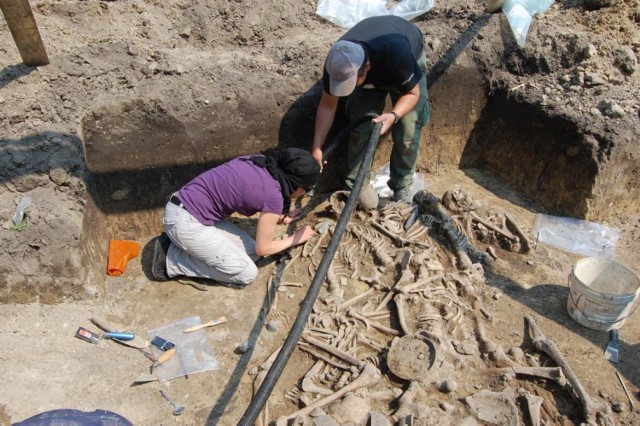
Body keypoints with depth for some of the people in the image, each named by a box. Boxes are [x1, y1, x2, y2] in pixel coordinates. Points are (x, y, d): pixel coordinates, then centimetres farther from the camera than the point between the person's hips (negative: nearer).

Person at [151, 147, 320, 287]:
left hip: (186, 208, 9)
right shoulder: (273, 196, -19)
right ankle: (171, 259, 1)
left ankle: (179, 243, 11)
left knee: (250, 253, 9)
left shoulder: (261, 162, 2)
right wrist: (295, 238, 8)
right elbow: (262, 248, -8)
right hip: (185, 221, -9)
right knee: (247, 274, -3)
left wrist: (278, 217, 14)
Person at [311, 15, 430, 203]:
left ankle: (402, 187, 8)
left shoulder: (397, 55, -45)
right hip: (371, 73, 2)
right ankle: (355, 185, 4)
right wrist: (316, 147, -23)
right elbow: (327, 105, -20)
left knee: (407, 134, -12)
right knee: (360, 128, -12)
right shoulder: (337, 63, -34)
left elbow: (412, 93, -27)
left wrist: (393, 115, -46)